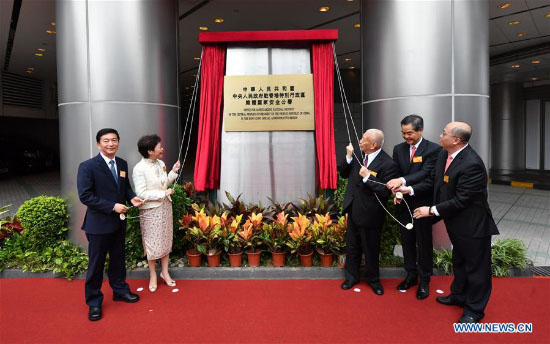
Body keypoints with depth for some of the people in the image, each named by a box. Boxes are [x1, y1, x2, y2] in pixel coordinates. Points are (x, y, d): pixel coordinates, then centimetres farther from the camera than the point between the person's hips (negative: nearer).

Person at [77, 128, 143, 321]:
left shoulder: (122, 164, 4)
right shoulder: (88, 166, -15)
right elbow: (85, 196, -19)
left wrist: (132, 197, -7)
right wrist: (112, 207, -22)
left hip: (118, 222, 6)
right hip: (98, 224, -6)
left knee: (118, 259, 20)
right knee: (96, 264, 8)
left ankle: (120, 290, 39)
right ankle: (94, 302, 26)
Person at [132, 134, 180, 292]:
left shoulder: (161, 164, 2)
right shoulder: (139, 169, -18)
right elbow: (141, 194, -20)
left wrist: (173, 172, 0)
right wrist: (163, 193, -20)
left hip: (165, 207, 6)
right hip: (150, 210, -6)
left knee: (166, 240, 14)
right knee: (152, 243, 8)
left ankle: (164, 272, 30)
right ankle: (153, 275, 27)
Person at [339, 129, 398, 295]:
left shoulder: (387, 164, -20)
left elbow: (386, 192, -23)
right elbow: (344, 174, 5)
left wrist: (368, 177, -27)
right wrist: (348, 157, -9)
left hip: (370, 214, -6)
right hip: (353, 210, 6)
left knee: (371, 250, 14)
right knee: (352, 247, 19)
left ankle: (373, 280, 38)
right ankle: (351, 276, 39)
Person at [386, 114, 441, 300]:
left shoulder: (433, 149, -10)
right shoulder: (398, 149, 4)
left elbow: (425, 173, -22)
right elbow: (396, 174, 3)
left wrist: (402, 181, -35)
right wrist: (396, 190, -17)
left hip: (422, 204, -4)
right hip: (403, 204, 4)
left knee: (424, 244, 9)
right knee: (407, 242, 16)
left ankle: (424, 281, 27)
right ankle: (411, 275, 35)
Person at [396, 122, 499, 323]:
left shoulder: (471, 164, -31)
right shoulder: (444, 154, -3)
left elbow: (460, 200, -29)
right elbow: (433, 181, 7)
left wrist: (432, 210, -22)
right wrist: (410, 189, -5)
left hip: (473, 224, -9)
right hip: (456, 222, 9)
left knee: (476, 266, 11)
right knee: (459, 261, 26)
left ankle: (475, 308, 30)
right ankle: (459, 295, 47)